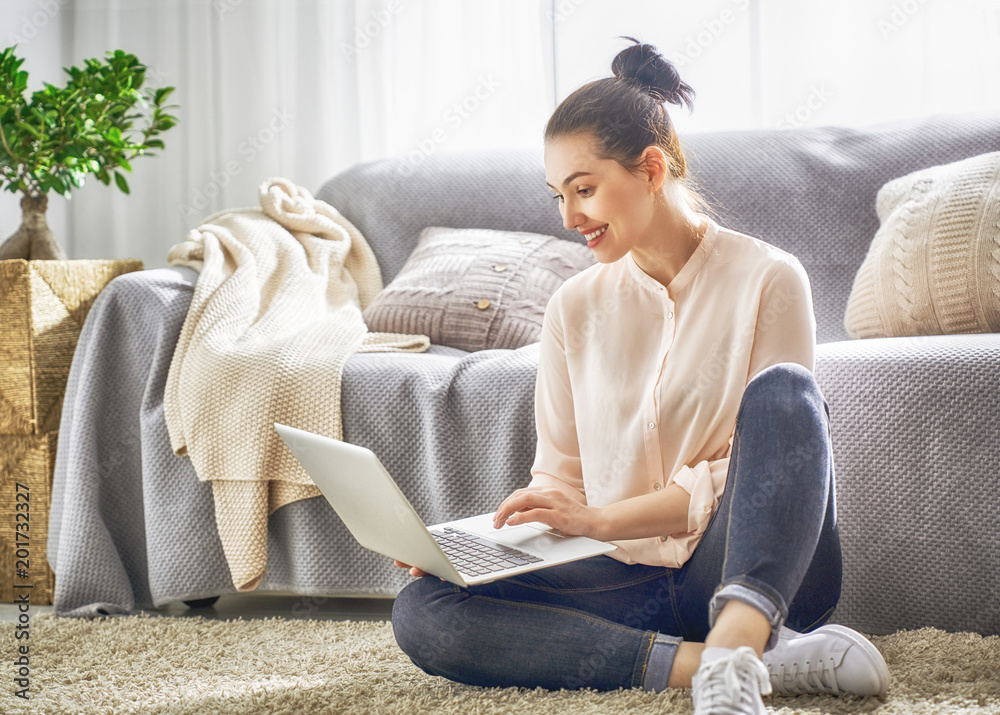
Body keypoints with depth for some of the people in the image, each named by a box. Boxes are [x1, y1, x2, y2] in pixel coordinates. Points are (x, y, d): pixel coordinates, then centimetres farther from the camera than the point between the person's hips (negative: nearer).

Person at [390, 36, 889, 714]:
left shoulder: (768, 278, -1)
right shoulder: (576, 307, 12)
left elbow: (759, 465, -7)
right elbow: (560, 478, 12)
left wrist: (603, 518, -18)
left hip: (761, 574, -4)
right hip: (629, 582, 4)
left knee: (784, 389, -28)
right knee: (421, 611, -22)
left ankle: (733, 650, -44)